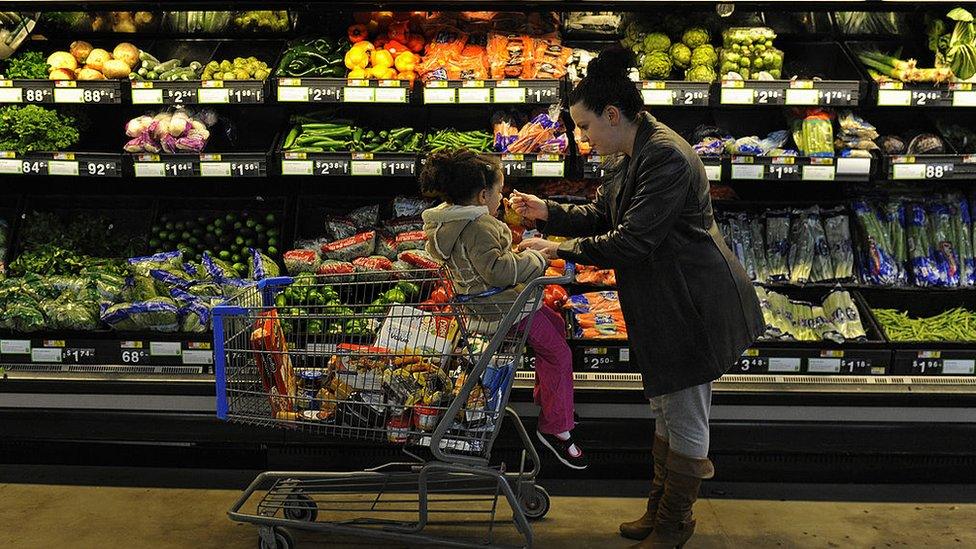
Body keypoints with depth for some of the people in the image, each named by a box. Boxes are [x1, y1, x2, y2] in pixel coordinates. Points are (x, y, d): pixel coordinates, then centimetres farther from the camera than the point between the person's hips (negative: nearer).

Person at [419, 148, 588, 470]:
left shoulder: (451, 219, 7)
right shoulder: (478, 227, -26)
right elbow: (495, 269, -35)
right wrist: (535, 258, -23)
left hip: (491, 297, 11)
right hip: (502, 305, -11)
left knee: (556, 324, 25)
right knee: (558, 353, -5)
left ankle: (545, 398, 35)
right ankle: (555, 428, 6)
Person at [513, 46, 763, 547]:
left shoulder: (667, 157, -23)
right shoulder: (631, 157, 10)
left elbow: (633, 239, -26)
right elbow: (601, 216, 16)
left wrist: (562, 249, -21)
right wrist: (548, 214, 2)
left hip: (692, 306, -10)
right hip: (663, 308, 11)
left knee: (684, 417, 4)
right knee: (665, 410, 20)